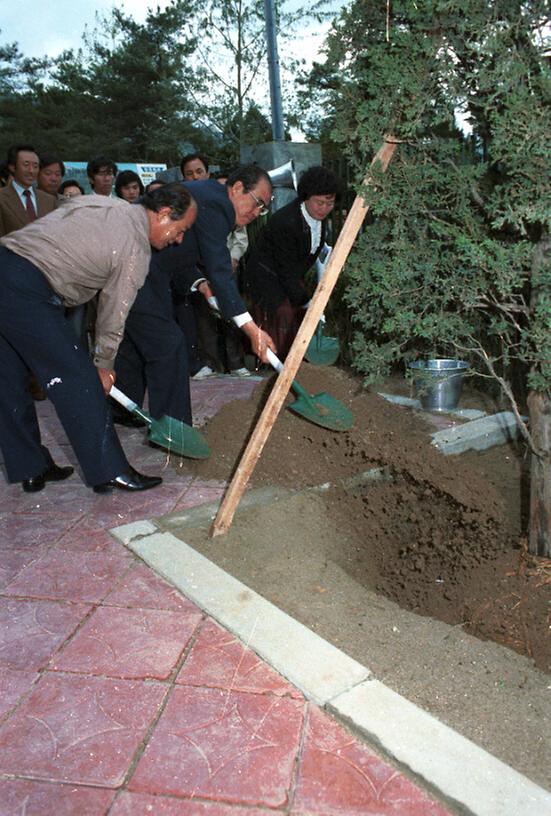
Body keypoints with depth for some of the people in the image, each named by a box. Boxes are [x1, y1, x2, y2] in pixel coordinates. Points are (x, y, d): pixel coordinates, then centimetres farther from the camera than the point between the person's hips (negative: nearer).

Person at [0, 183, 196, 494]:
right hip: (25, 291, -9)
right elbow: (114, 316, 1)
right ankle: (109, 471, 4)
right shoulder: (136, 250, -5)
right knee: (77, 379, -2)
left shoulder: (98, 201, 17)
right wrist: (104, 366, 16)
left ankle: (31, 469, 26)